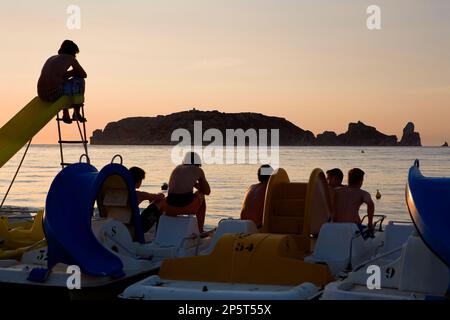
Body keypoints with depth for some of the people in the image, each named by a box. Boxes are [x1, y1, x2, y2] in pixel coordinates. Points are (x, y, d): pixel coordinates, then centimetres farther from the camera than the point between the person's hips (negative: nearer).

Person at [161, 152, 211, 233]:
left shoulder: (177, 168, 25)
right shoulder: (198, 170, 16)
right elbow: (207, 191, 26)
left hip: (170, 208, 3)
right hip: (188, 206, -3)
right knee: (201, 195, 33)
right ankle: (200, 231, 35)